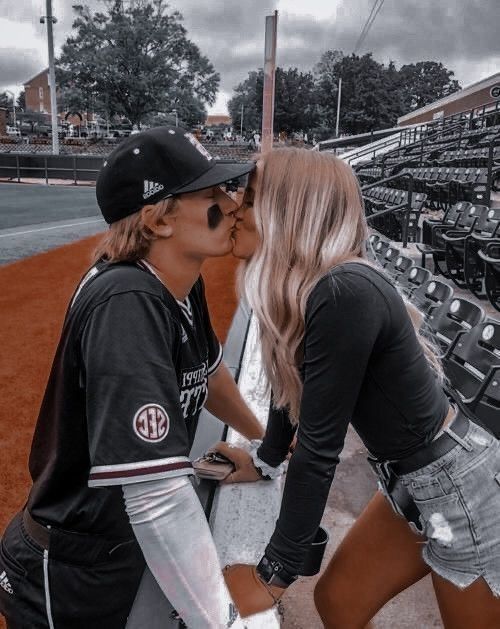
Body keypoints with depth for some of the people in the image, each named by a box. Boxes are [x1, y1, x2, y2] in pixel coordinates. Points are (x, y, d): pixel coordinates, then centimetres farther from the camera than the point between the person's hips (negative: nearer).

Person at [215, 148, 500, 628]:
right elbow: (292, 385, 11)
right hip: (409, 485, 8)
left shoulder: (343, 294, -29)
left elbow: (319, 446, -26)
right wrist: (265, 461, 25)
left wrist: (273, 575, -15)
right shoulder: (296, 288, -3)